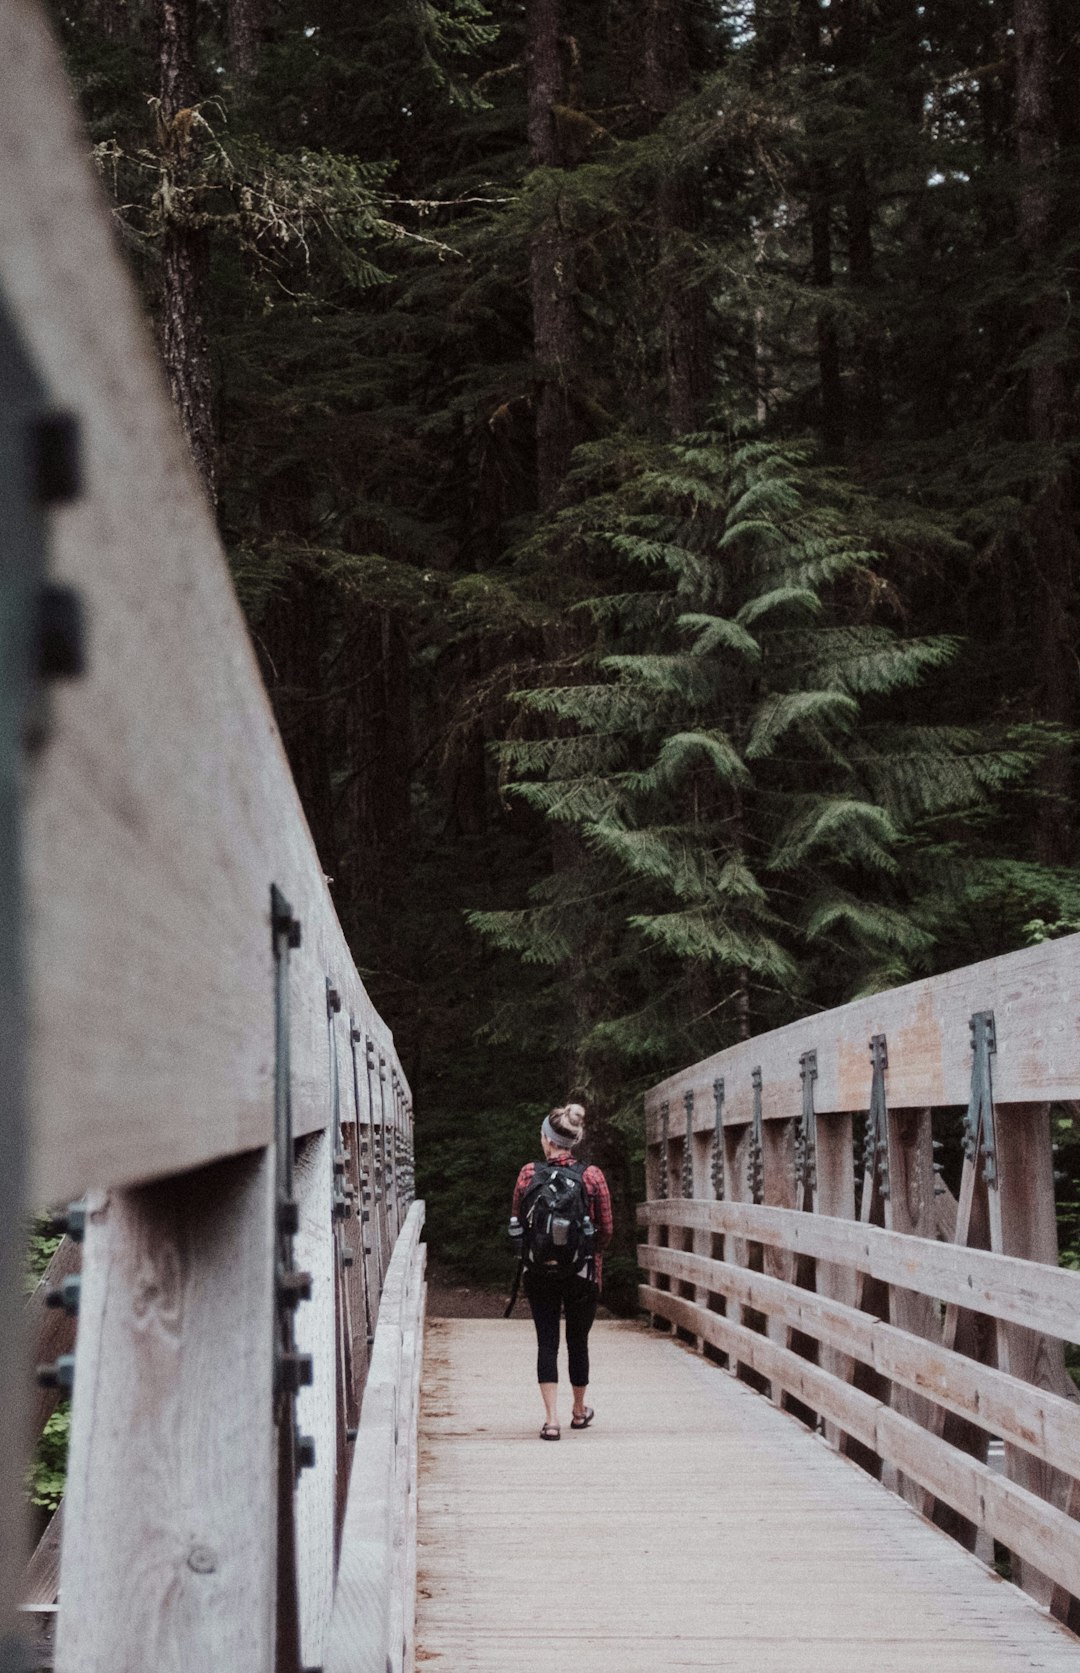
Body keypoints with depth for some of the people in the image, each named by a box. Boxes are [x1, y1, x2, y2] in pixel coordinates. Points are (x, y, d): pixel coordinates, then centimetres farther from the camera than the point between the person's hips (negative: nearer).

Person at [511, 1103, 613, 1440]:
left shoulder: (528, 1174, -7)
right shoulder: (592, 1177, -8)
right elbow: (606, 1230, -1)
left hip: (539, 1272, 0)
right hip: (582, 1272, 0)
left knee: (547, 1341, 4)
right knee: (578, 1341, 15)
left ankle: (551, 1419, -5)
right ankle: (579, 1412, 32)